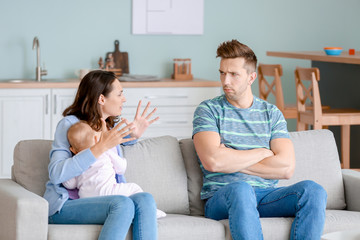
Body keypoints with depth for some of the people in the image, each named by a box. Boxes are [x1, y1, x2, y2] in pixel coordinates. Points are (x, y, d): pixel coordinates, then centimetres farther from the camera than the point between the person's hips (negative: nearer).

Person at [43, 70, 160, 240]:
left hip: (102, 201, 6)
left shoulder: (111, 126, 16)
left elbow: (126, 141, 43)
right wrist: (102, 146, -25)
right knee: (123, 204, -34)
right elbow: (56, 174, -20)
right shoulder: (69, 124, -5)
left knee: (145, 199, -25)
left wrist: (135, 133, 18)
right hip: (65, 205, -6)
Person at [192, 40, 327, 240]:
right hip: (221, 199, -3)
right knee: (241, 189, -38)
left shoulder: (272, 113, 15)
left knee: (313, 191, -25)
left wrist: (232, 160, -3)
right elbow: (212, 161, -12)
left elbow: (286, 168, 0)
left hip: (267, 196, 3)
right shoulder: (208, 110, 7)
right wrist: (263, 153, 0)